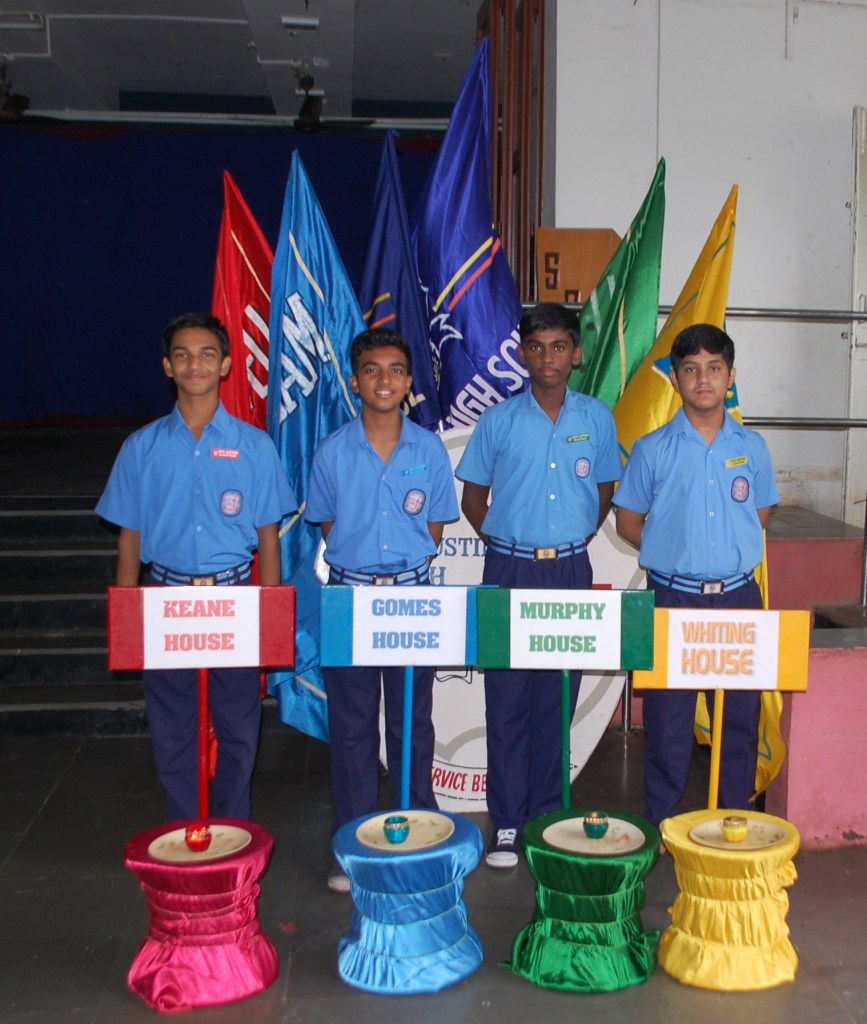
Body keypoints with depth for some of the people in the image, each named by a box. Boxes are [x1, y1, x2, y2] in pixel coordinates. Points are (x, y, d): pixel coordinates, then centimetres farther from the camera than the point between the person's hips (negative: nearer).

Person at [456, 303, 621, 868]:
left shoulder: (598, 419, 4)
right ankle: (507, 822, 12)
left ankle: (548, 814, 21)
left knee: (558, 697, 8)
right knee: (507, 699, 2)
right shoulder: (498, 420, 0)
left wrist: (579, 537, 6)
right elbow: (474, 495, 9)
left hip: (571, 572, 1)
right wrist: (502, 539, 1)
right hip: (510, 571, -1)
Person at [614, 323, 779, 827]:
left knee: (740, 717, 9)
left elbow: (761, 515, 17)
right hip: (673, 599, -2)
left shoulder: (752, 447, 5)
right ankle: (660, 825, 21)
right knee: (667, 721, 6)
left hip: (738, 598, 2)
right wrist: (673, 553, -2)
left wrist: (730, 551, 3)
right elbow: (628, 521, 6)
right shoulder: (652, 449, -1)